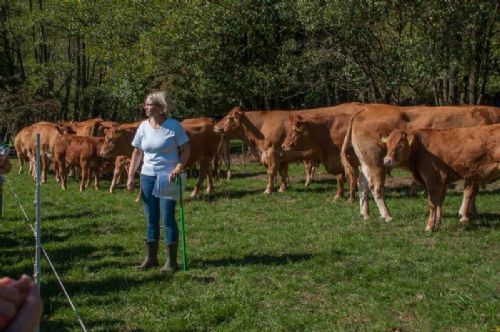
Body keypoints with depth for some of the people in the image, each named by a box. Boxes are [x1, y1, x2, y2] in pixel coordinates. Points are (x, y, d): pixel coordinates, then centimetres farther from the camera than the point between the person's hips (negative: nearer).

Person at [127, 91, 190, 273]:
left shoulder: (173, 126, -8)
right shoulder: (143, 126, 4)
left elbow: (185, 150, -4)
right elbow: (137, 152, 11)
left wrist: (178, 168, -19)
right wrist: (130, 176, 5)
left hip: (168, 177, -5)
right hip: (148, 176, 5)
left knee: (168, 218, -4)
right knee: (151, 218, 10)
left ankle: (171, 261, 6)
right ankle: (151, 257, 21)